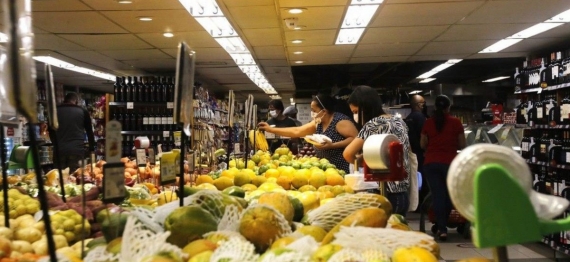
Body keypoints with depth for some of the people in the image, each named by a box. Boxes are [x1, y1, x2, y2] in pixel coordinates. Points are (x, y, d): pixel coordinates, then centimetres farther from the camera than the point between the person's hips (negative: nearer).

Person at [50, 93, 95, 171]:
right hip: (77, 149, -2)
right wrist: (92, 148, 18)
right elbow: (89, 131, 10)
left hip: (60, 150, 2)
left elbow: (51, 131, 18)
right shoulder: (83, 112, 6)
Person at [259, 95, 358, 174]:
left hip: (343, 171, -8)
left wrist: (332, 145, -25)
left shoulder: (340, 121, -14)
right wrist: (270, 129, 10)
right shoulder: (317, 123, 10)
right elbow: (296, 131, 12)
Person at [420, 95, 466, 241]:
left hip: (430, 163, 1)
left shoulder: (428, 123, 2)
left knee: (437, 195, 4)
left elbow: (422, 144, 7)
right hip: (449, 162, -1)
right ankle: (443, 225, 25)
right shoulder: (456, 123, -2)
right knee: (449, 194, 15)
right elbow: (462, 146, 3)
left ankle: (441, 228, 1)